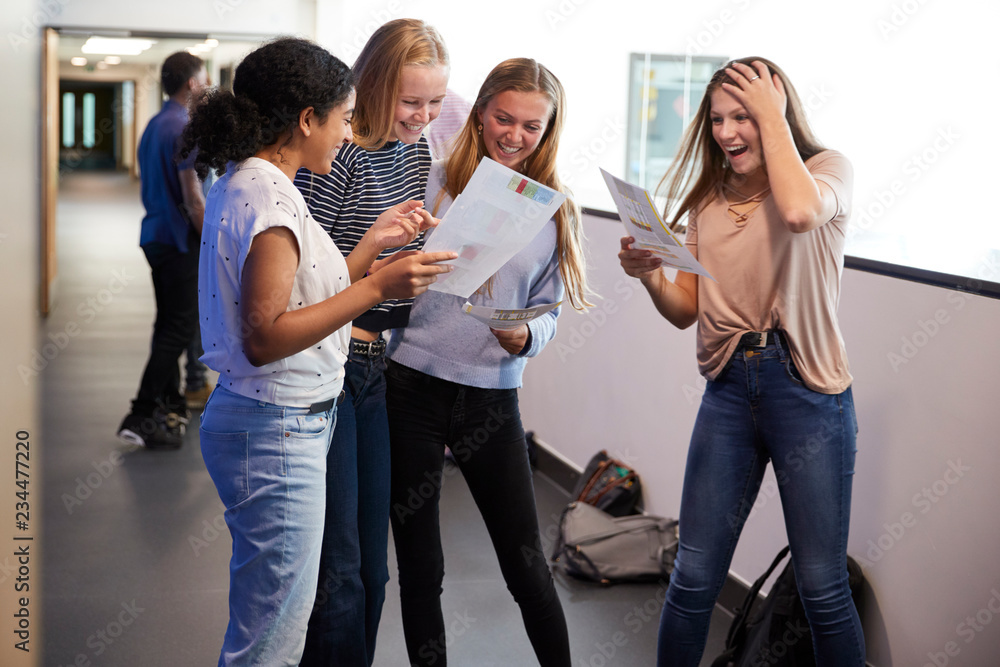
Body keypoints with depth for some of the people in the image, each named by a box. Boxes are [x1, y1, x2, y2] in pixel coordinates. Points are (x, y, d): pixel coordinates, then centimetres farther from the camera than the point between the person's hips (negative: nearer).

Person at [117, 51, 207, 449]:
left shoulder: (154, 125, 13)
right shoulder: (183, 128, -16)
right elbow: (192, 198, -20)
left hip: (156, 234, 10)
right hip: (179, 240, -10)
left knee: (170, 325, 16)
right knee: (179, 328, -6)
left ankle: (171, 406, 25)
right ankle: (141, 417, -8)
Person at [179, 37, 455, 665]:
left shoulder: (246, 185, 12)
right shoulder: (268, 198, -19)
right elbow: (265, 337, -25)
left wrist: (374, 243, 11)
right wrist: (377, 286, -24)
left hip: (282, 424, 10)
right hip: (277, 431, -10)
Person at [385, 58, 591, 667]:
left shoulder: (555, 211, 6)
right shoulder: (431, 183, -1)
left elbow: (548, 310, 8)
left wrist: (524, 336, -13)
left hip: (492, 394, 1)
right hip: (411, 386, -1)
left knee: (526, 560, 5)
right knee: (419, 565, 9)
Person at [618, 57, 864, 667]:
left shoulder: (828, 169, -2)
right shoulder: (709, 199, 12)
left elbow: (799, 211, -28)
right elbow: (686, 311, 11)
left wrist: (773, 116, -15)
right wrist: (649, 274, -10)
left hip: (806, 390, -4)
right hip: (728, 392, 4)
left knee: (823, 588, 2)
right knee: (693, 578, 6)